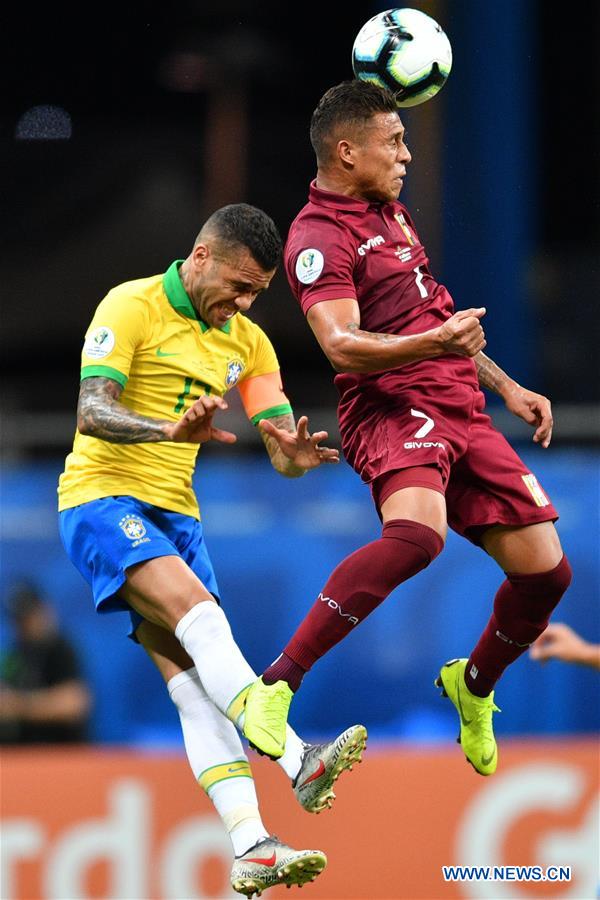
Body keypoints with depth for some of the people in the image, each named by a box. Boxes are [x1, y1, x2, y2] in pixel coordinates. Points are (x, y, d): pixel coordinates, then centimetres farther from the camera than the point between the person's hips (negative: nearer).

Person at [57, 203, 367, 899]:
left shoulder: (246, 341, 12)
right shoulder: (132, 307, -8)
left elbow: (282, 449, 10)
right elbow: (92, 411, -19)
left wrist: (299, 454, -16)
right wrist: (171, 429, -38)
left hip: (175, 515, 7)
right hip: (102, 500, -7)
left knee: (195, 681, -6)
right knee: (198, 612, -29)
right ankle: (298, 763, -40)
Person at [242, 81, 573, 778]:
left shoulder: (391, 214, 22)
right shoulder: (318, 237, -9)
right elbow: (342, 346, -22)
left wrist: (506, 387, 33)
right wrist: (434, 344, -36)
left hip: (462, 411, 9)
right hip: (393, 407, -9)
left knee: (545, 570, 3)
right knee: (415, 535, -37)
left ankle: (472, 687, 32)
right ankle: (277, 684, -33)